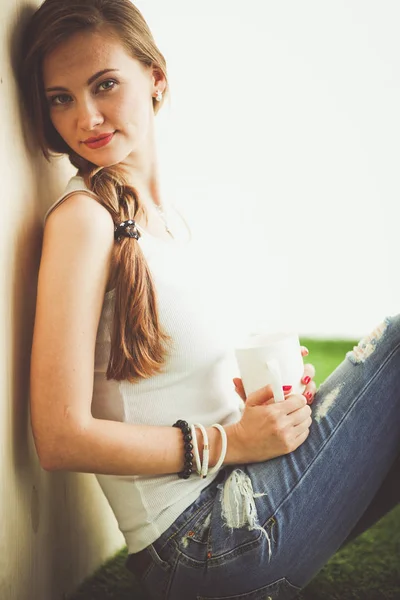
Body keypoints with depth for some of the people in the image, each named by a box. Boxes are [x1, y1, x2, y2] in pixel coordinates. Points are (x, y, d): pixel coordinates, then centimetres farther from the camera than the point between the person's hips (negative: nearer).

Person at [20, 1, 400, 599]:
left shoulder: (169, 216, 10)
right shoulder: (83, 218, -14)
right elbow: (62, 438, -19)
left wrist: (263, 392, 1)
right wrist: (228, 442, -17)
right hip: (205, 544, -8)